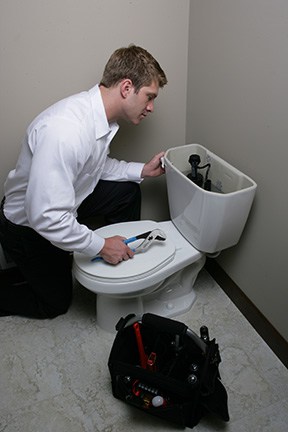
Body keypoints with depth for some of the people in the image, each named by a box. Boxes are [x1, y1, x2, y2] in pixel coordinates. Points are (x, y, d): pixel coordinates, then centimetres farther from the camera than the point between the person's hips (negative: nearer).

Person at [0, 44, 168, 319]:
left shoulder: (100, 115, -10)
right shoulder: (64, 131, -39)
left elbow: (97, 166, 8)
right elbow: (46, 217, -39)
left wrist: (141, 170, -4)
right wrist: (101, 246, -28)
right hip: (28, 225, -7)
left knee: (127, 191, 5)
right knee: (55, 302, 11)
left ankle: (124, 260, 25)